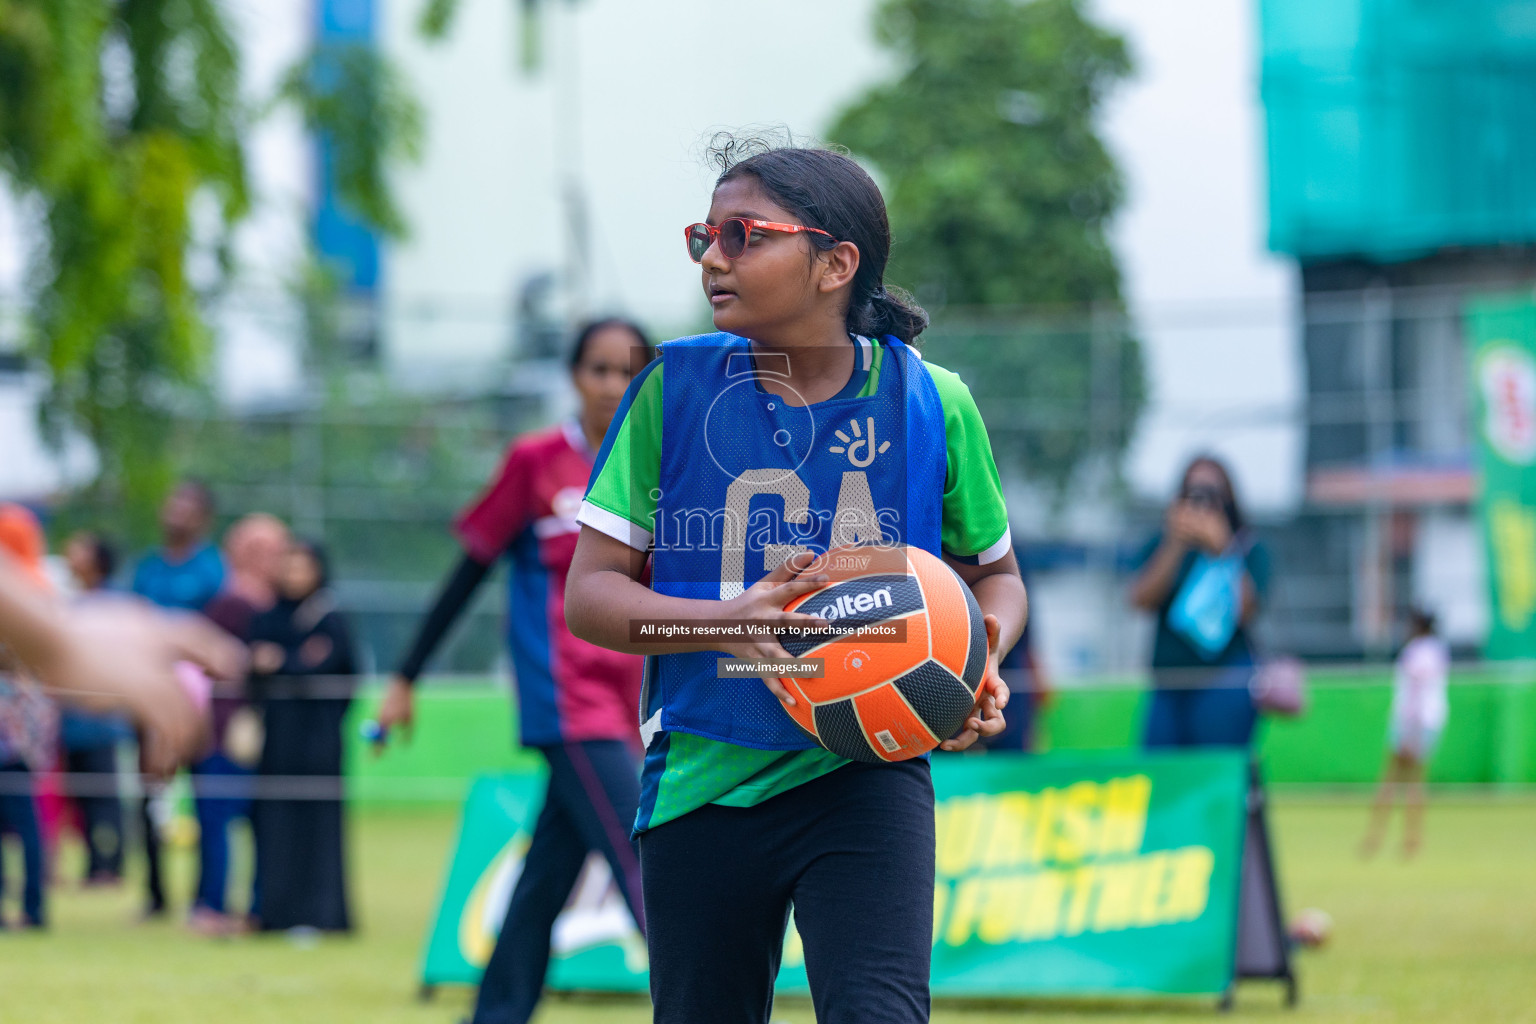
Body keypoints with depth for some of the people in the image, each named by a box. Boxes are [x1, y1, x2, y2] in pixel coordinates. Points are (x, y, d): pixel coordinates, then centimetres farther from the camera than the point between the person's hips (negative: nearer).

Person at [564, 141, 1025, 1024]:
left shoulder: (930, 402, -1)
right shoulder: (675, 388, 0)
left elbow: (995, 574, 14)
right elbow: (591, 595, -1)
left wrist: (980, 663, -9)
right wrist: (725, 622, -19)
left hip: (867, 777, -2)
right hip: (701, 778, 2)